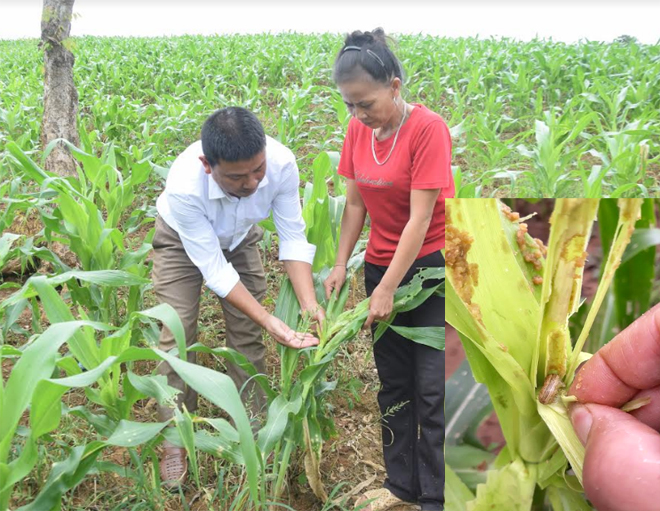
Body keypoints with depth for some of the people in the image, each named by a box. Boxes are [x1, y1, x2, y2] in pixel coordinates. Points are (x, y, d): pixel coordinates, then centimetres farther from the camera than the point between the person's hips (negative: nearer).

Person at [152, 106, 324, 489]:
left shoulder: (282, 162, -36)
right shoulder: (184, 187, -42)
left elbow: (294, 238, -24)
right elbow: (214, 269, -34)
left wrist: (310, 305, -35)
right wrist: (269, 319, -38)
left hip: (239, 237, 3)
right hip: (183, 241, -2)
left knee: (248, 332, 3)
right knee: (178, 336, -5)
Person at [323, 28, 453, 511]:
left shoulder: (427, 128, -19)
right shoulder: (358, 131, 0)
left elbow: (420, 218, -20)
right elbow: (355, 203, 5)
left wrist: (387, 289, -18)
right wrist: (341, 265, -4)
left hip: (429, 267, -6)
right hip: (381, 266, 6)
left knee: (432, 390, 0)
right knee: (393, 382, 13)